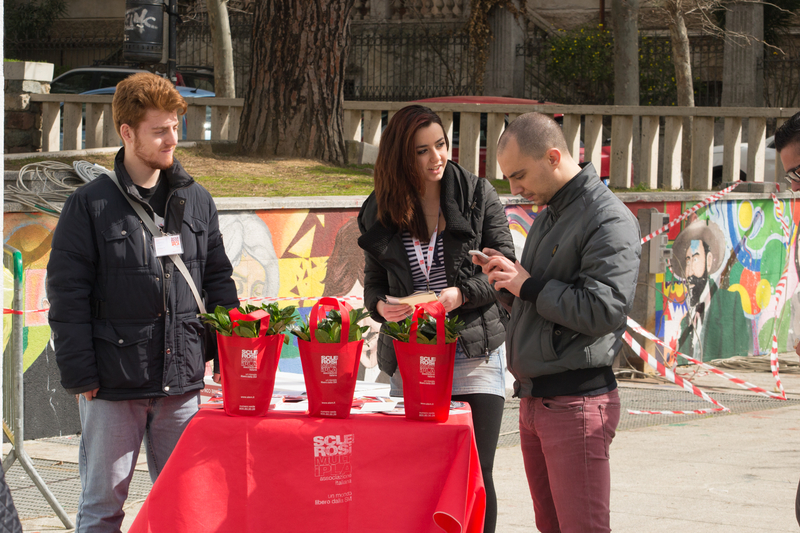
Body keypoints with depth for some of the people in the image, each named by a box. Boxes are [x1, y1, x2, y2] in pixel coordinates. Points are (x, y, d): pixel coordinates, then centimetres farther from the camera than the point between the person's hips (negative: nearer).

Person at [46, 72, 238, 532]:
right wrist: (80, 374, -9)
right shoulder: (90, 205, -4)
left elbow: (218, 279, 15)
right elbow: (67, 295, -5)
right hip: (114, 385, -4)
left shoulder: (197, 201, 9)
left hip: (183, 378, 4)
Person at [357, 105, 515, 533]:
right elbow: (374, 282, 15)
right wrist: (380, 306, -8)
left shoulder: (478, 196, 0)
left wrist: (461, 294, -17)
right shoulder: (379, 214, 6)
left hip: (474, 356, -2)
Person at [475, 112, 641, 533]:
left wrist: (529, 286, -13)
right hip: (535, 399, 9)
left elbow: (602, 310, -23)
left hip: (576, 402, -9)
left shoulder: (607, 221, -12)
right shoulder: (547, 216, 18)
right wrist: (507, 281, 6)